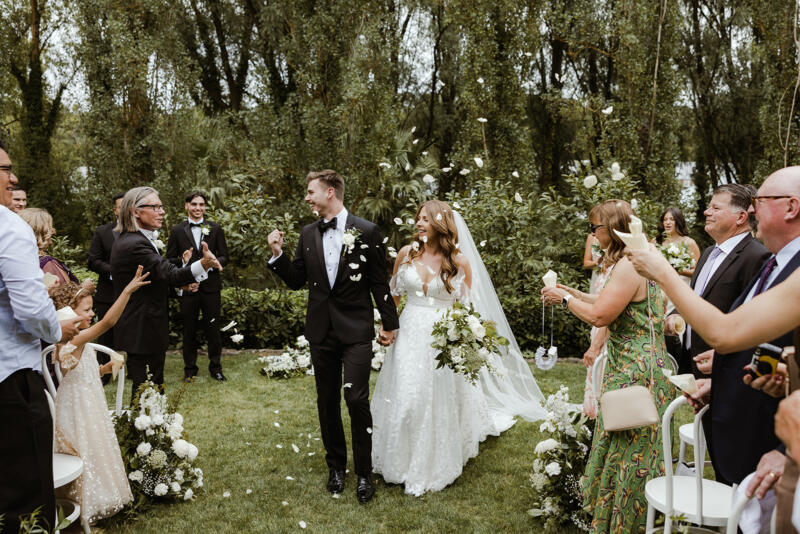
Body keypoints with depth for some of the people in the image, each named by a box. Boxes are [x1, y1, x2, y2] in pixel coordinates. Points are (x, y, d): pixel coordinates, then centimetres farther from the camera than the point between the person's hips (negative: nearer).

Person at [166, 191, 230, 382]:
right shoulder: (177, 230, 4)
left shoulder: (215, 229, 6)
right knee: (189, 330, 10)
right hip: (187, 287, 0)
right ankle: (189, 368, 22)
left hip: (211, 286, 0)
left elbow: (224, 257, 5)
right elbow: (169, 260, 4)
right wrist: (183, 260, -16)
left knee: (213, 328, 6)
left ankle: (215, 367, 19)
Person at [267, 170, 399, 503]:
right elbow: (296, 281, 10)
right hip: (321, 330, 4)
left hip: (356, 329, -4)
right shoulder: (308, 234, 6)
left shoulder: (366, 231, -6)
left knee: (357, 399, -8)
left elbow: (379, 282, -1)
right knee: (327, 401, 13)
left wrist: (389, 323, 2)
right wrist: (278, 254, -5)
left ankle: (364, 472, 11)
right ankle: (336, 466, 30)